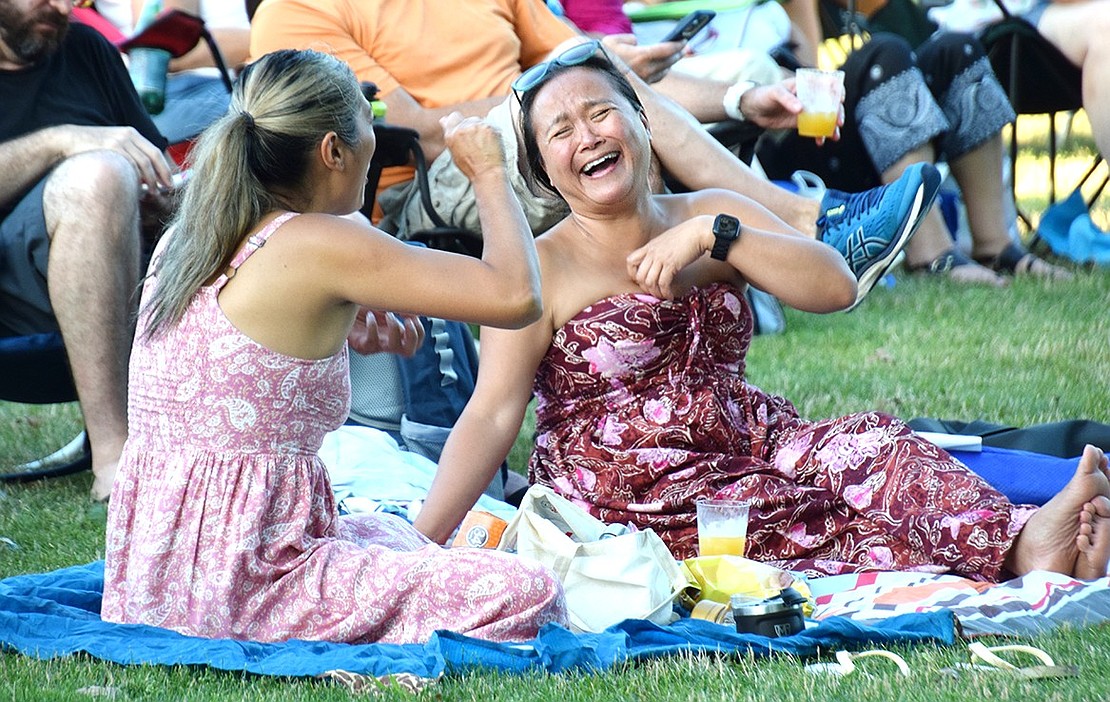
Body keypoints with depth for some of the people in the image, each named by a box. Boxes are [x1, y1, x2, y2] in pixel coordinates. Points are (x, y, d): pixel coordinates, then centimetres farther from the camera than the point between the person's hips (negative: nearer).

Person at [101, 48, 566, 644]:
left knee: (391, 533, 35)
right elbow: (516, 295, -16)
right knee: (529, 596, -8)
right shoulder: (316, 245, -15)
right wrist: (489, 174, 0)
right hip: (235, 587, -9)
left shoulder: (182, 239, 10)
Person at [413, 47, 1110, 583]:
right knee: (817, 521, -29)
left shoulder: (710, 216, 11)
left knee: (871, 443, -24)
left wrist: (712, 235, -14)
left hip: (750, 448, 5)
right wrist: (424, 541, -22)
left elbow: (837, 287, -2)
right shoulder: (541, 268, -4)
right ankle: (1017, 546, -41)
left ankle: (1019, 539, -44)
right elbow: (491, 416, -11)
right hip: (633, 497, -5)